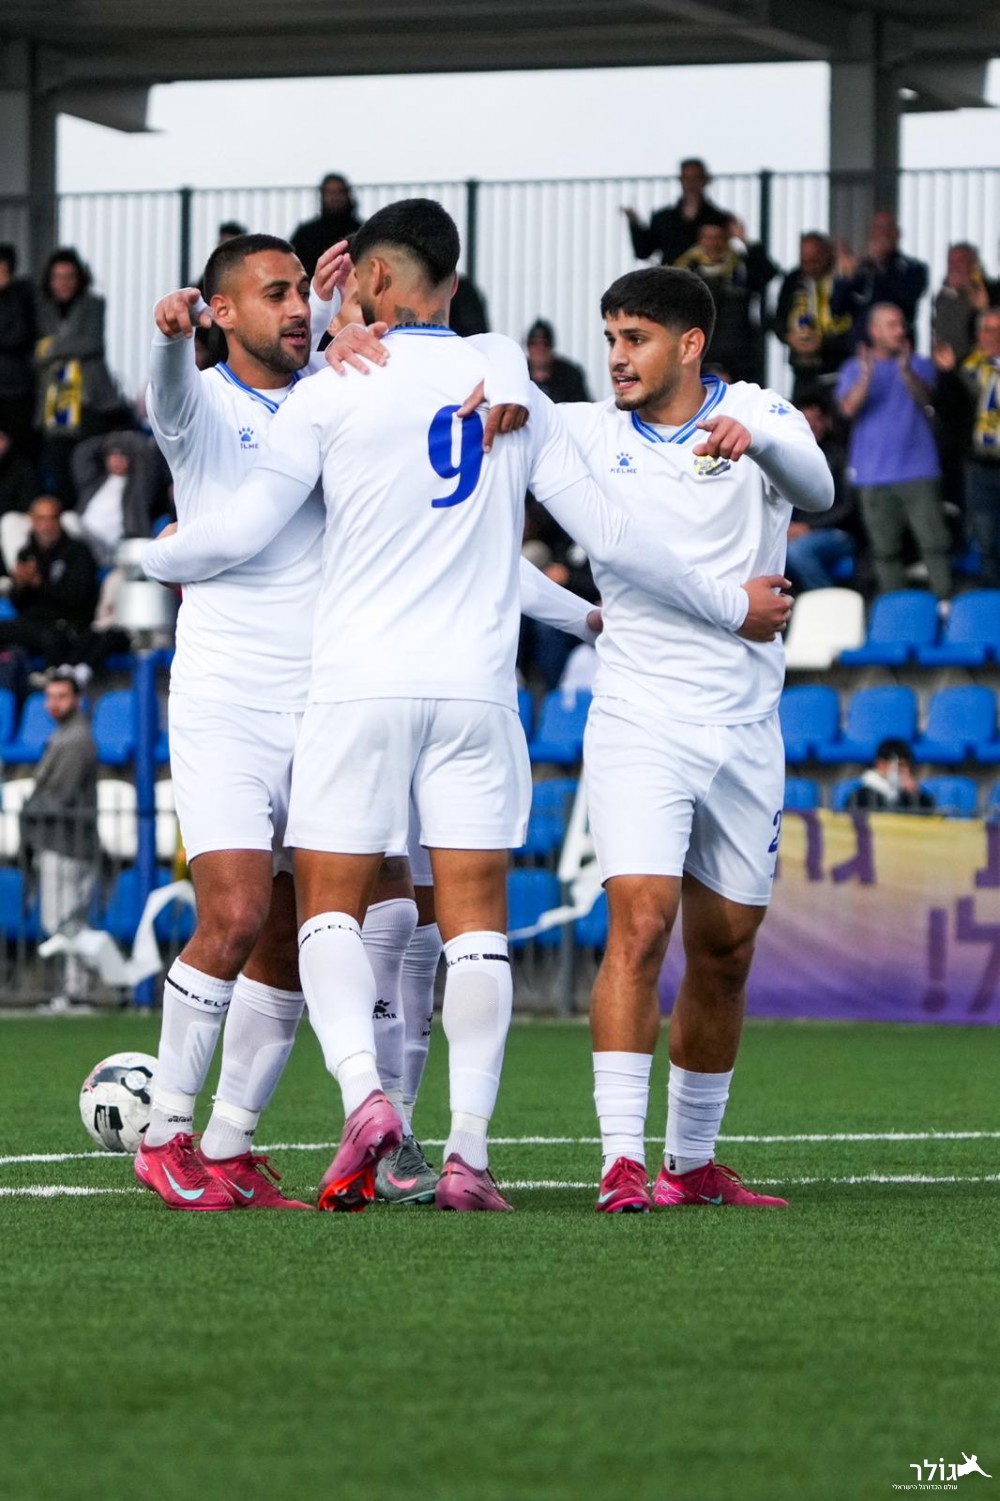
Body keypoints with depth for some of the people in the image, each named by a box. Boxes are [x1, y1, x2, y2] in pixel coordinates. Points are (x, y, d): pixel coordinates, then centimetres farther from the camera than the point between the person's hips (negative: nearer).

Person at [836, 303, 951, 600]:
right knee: (885, 550, 2)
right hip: (874, 473, 1)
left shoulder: (919, 365, 9)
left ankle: (944, 601, -8)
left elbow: (925, 397, -10)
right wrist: (865, 378, -24)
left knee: (934, 541, -9)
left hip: (918, 471, -1)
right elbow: (848, 408, -7)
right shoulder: (854, 369, 9)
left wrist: (906, 372, -29)